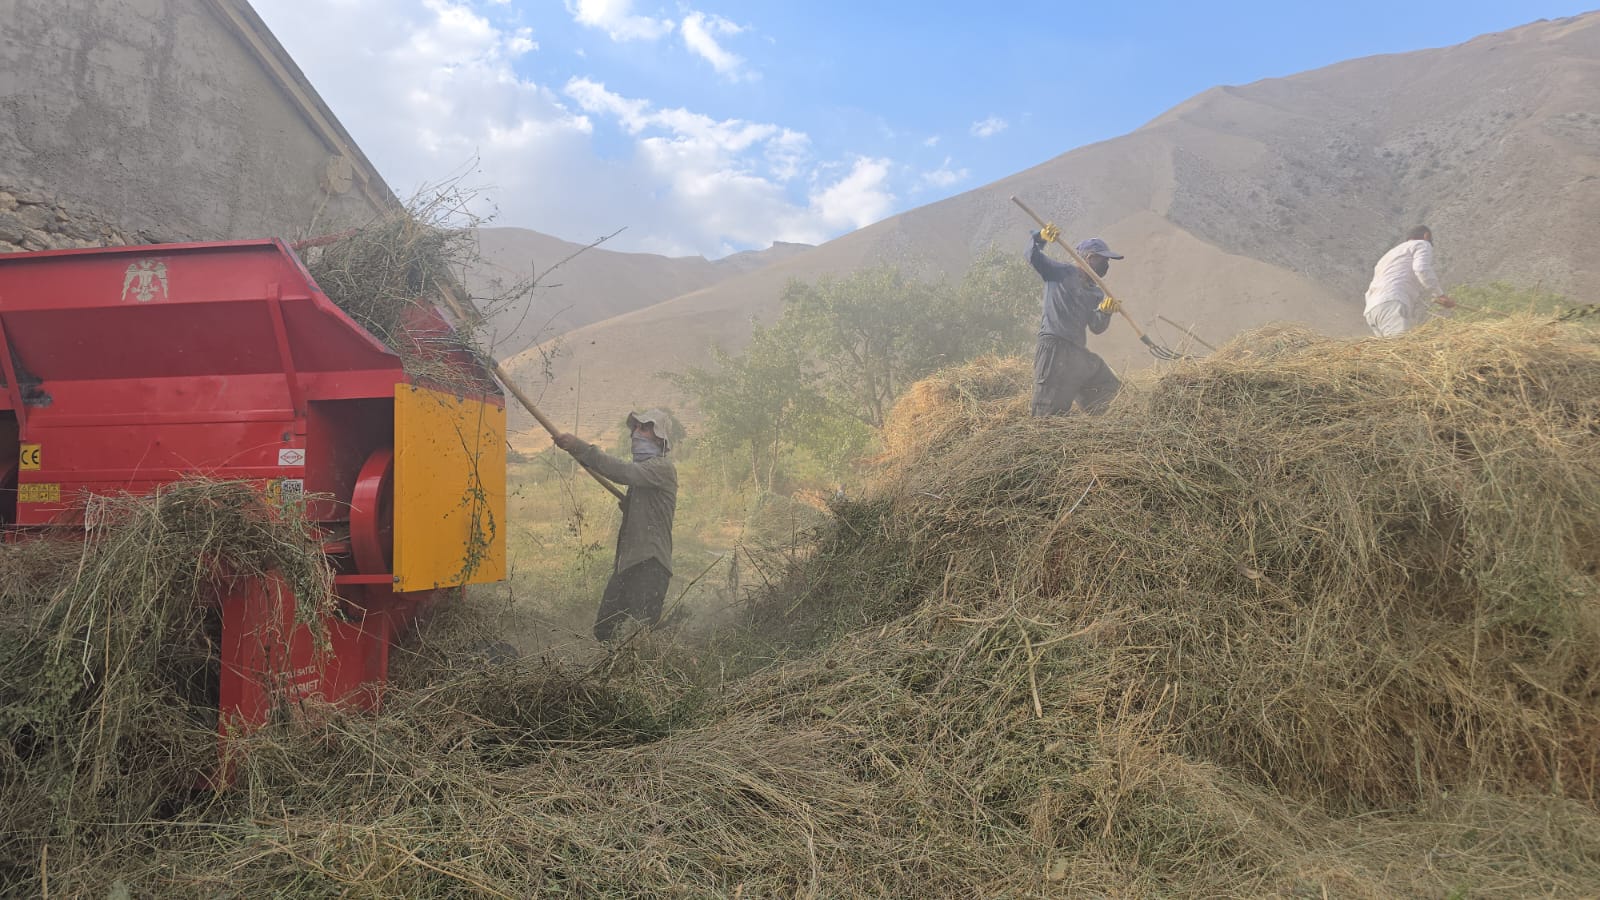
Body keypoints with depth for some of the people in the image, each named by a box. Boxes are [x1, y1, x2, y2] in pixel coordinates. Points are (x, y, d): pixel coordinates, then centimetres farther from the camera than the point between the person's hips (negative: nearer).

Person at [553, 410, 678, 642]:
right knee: (604, 629, 8)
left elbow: (624, 472, -25)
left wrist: (579, 448, -28)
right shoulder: (643, 468, 22)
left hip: (650, 564, -9)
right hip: (627, 562, 9)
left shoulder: (663, 467, -8)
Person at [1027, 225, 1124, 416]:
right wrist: (1041, 238, -25)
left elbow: (1096, 328, 9)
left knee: (1112, 391, 12)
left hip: (1079, 354, 8)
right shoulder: (1061, 272, 6)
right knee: (1050, 413, -13)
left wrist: (1104, 312, -12)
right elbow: (1033, 257, -4)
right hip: (1054, 348, -8)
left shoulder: (1097, 294, 20)